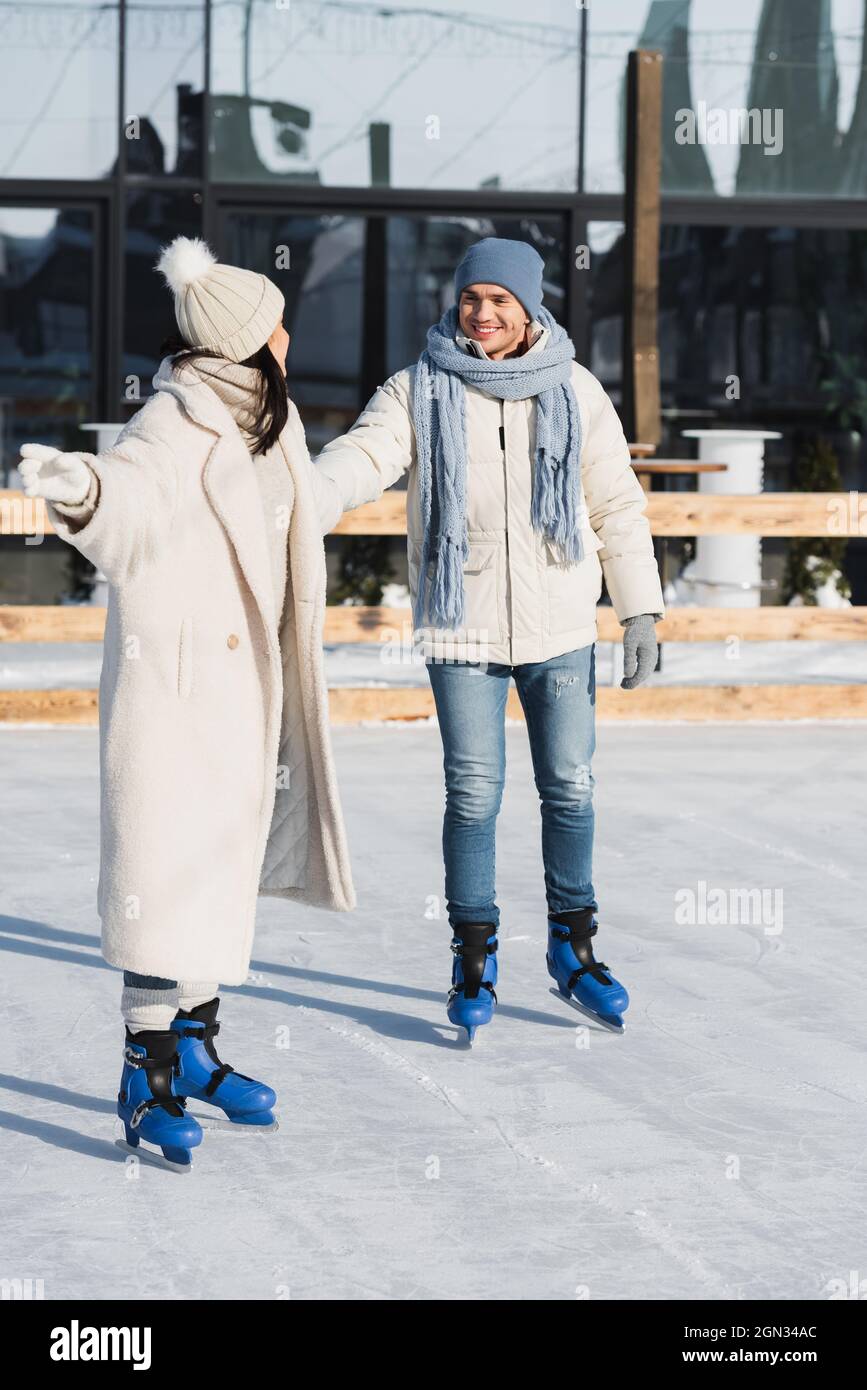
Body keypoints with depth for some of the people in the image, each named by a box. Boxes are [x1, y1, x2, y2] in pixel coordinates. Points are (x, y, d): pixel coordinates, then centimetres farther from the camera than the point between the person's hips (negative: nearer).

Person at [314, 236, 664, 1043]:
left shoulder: (574, 392, 3)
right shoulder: (420, 391, -1)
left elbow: (618, 507, 7)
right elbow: (363, 456, -16)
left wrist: (641, 611, 5)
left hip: (559, 628, 1)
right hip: (461, 626, -1)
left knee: (569, 788, 6)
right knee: (473, 793, 0)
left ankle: (573, 948, 24)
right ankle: (474, 957, 15)